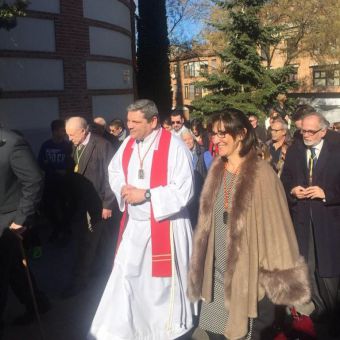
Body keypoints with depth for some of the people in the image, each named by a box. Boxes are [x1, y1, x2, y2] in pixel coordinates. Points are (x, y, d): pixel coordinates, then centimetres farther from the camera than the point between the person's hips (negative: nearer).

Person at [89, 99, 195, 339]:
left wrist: (146, 194, -21)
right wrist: (123, 188, -5)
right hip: (133, 225, 6)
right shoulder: (128, 144, 4)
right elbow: (114, 171, 17)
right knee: (125, 278, 10)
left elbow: (184, 190, -20)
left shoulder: (174, 146, -17)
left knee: (161, 282, 10)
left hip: (165, 226, -5)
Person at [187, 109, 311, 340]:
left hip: (248, 274, -5)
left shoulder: (261, 173, -13)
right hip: (217, 274, 5)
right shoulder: (216, 171, 5)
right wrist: (201, 269, 11)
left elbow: (276, 226, -12)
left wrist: (282, 280, -11)